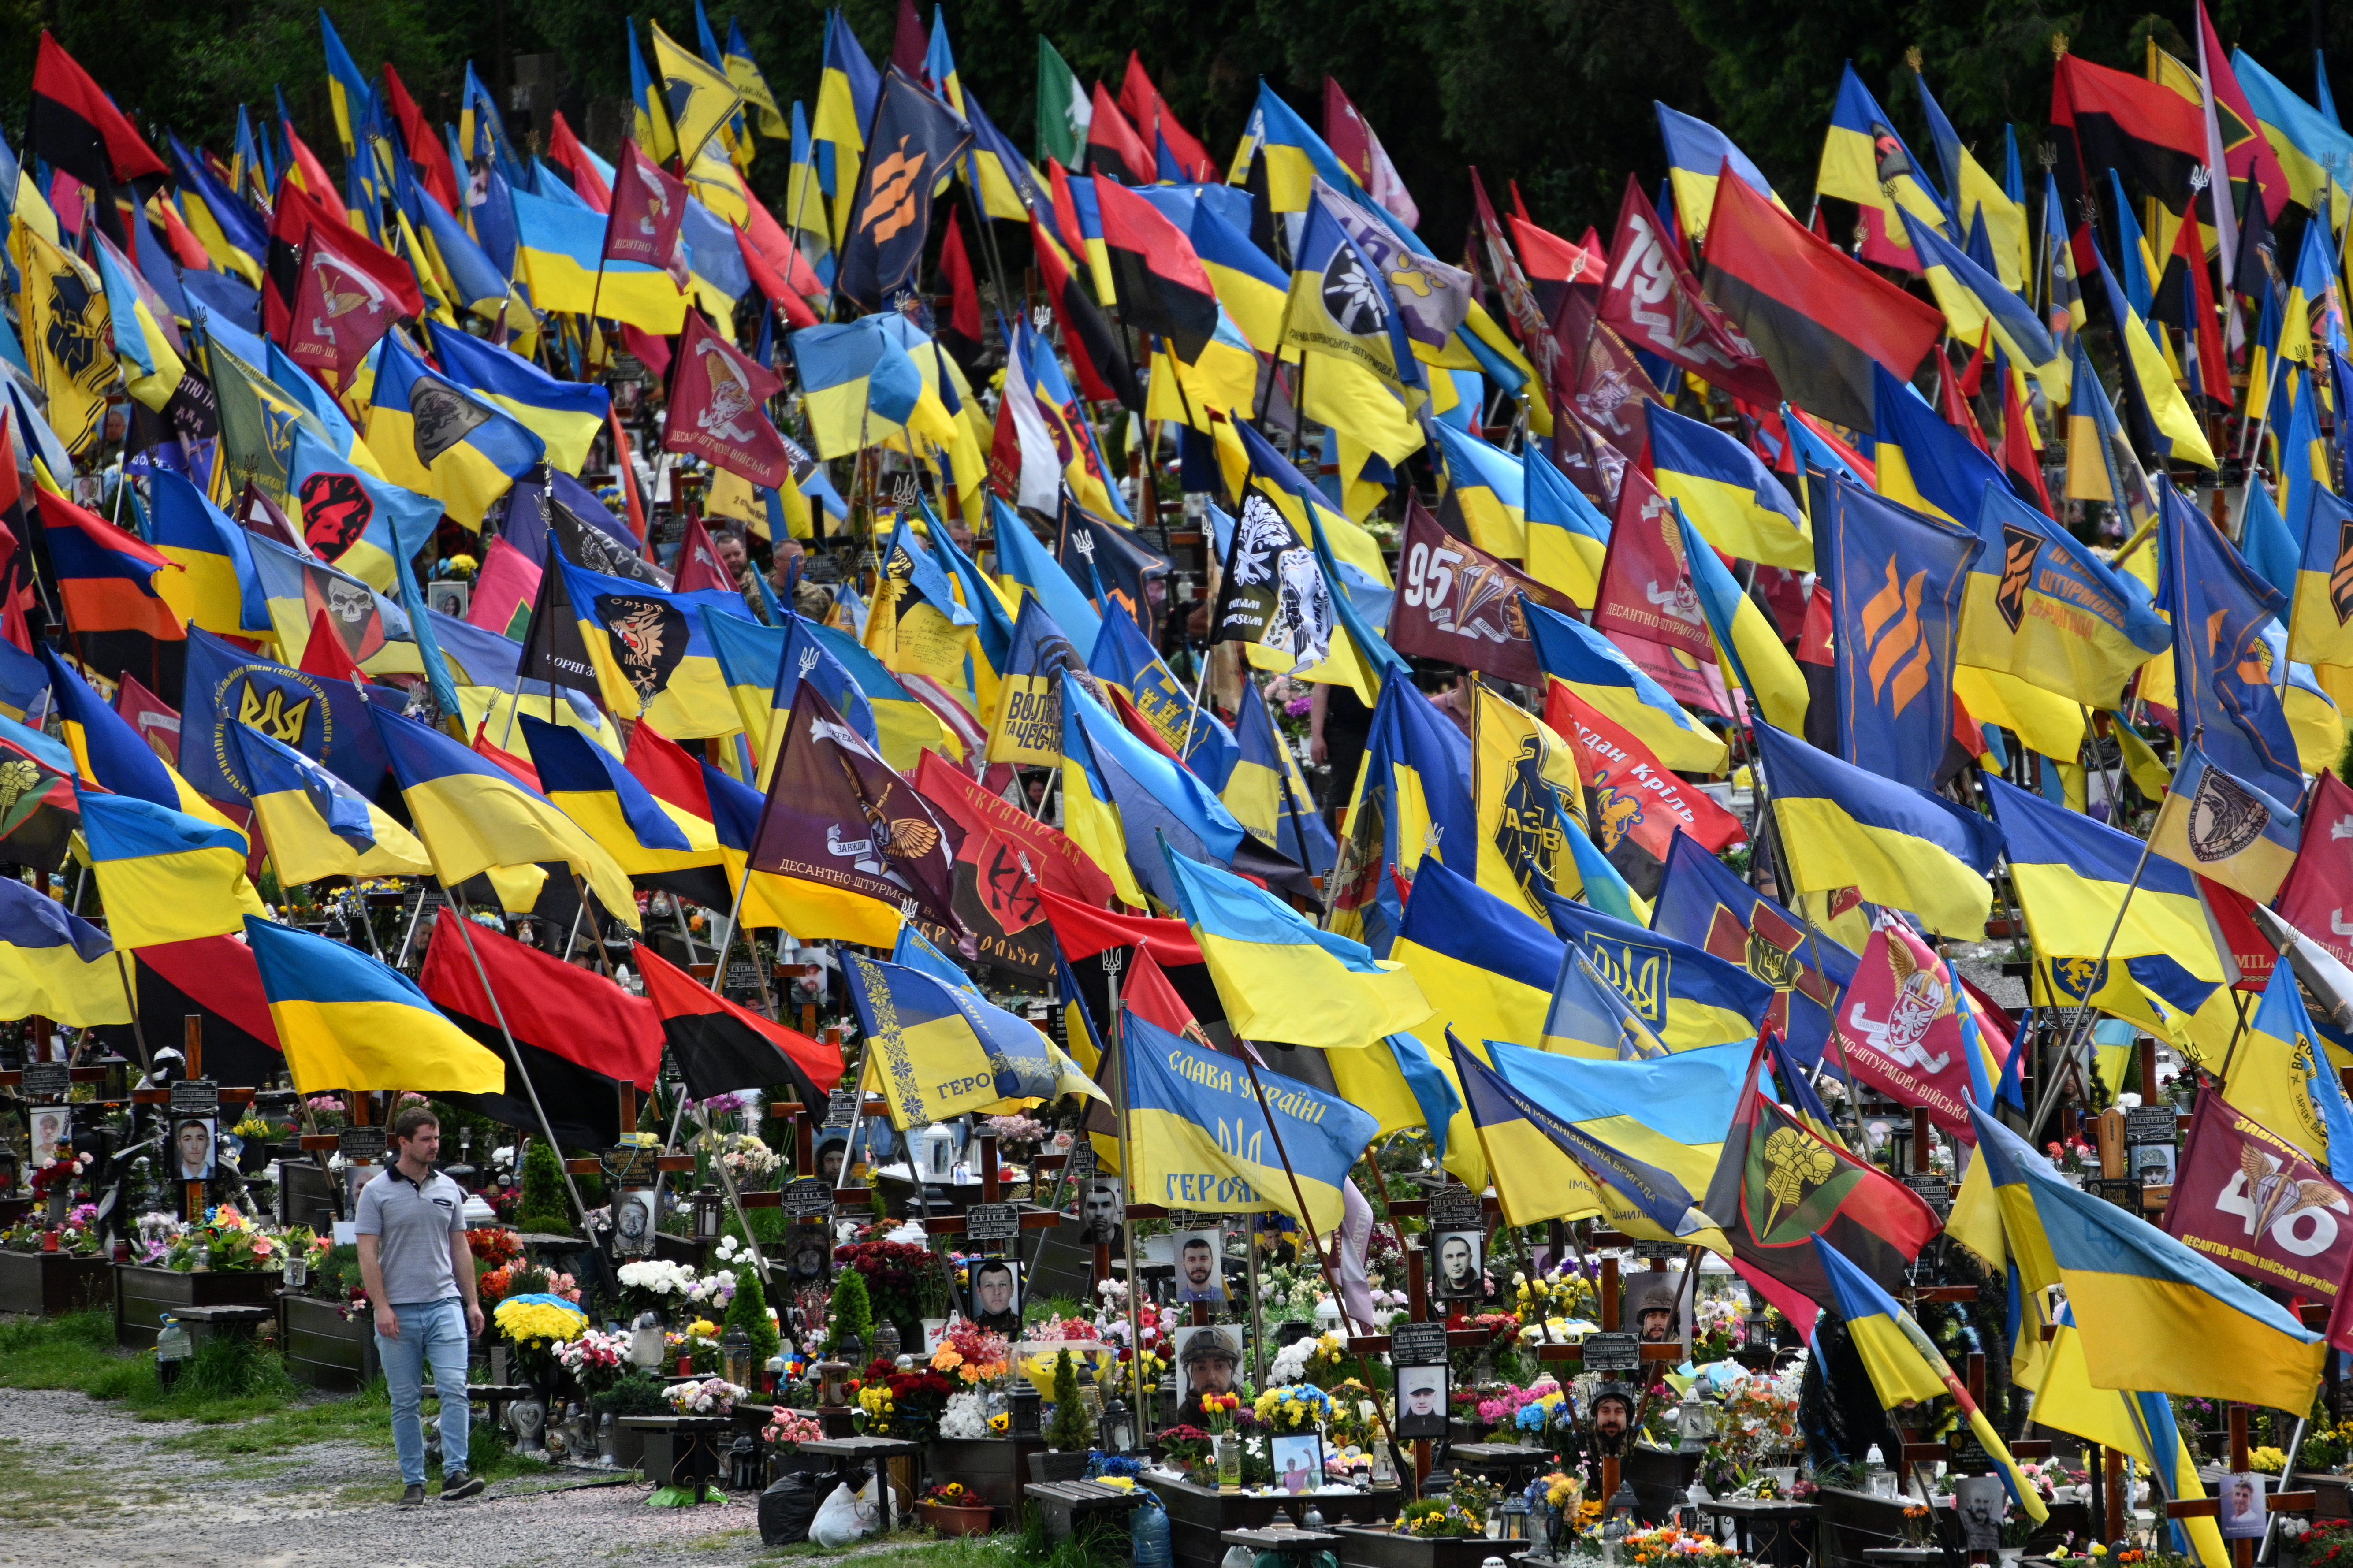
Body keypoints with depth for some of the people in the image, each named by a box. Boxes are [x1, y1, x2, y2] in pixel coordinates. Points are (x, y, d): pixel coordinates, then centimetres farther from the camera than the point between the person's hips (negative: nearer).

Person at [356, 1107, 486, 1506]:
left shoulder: (448, 1189, 11)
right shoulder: (378, 1192, -1)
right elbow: (368, 1255, -4)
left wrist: (472, 1302, 11)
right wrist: (382, 1307, -12)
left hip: (445, 1306, 2)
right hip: (399, 1311, -2)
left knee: (455, 1389, -12)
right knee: (405, 1402, 3)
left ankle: (455, 1473, -15)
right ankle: (413, 1483, 9)